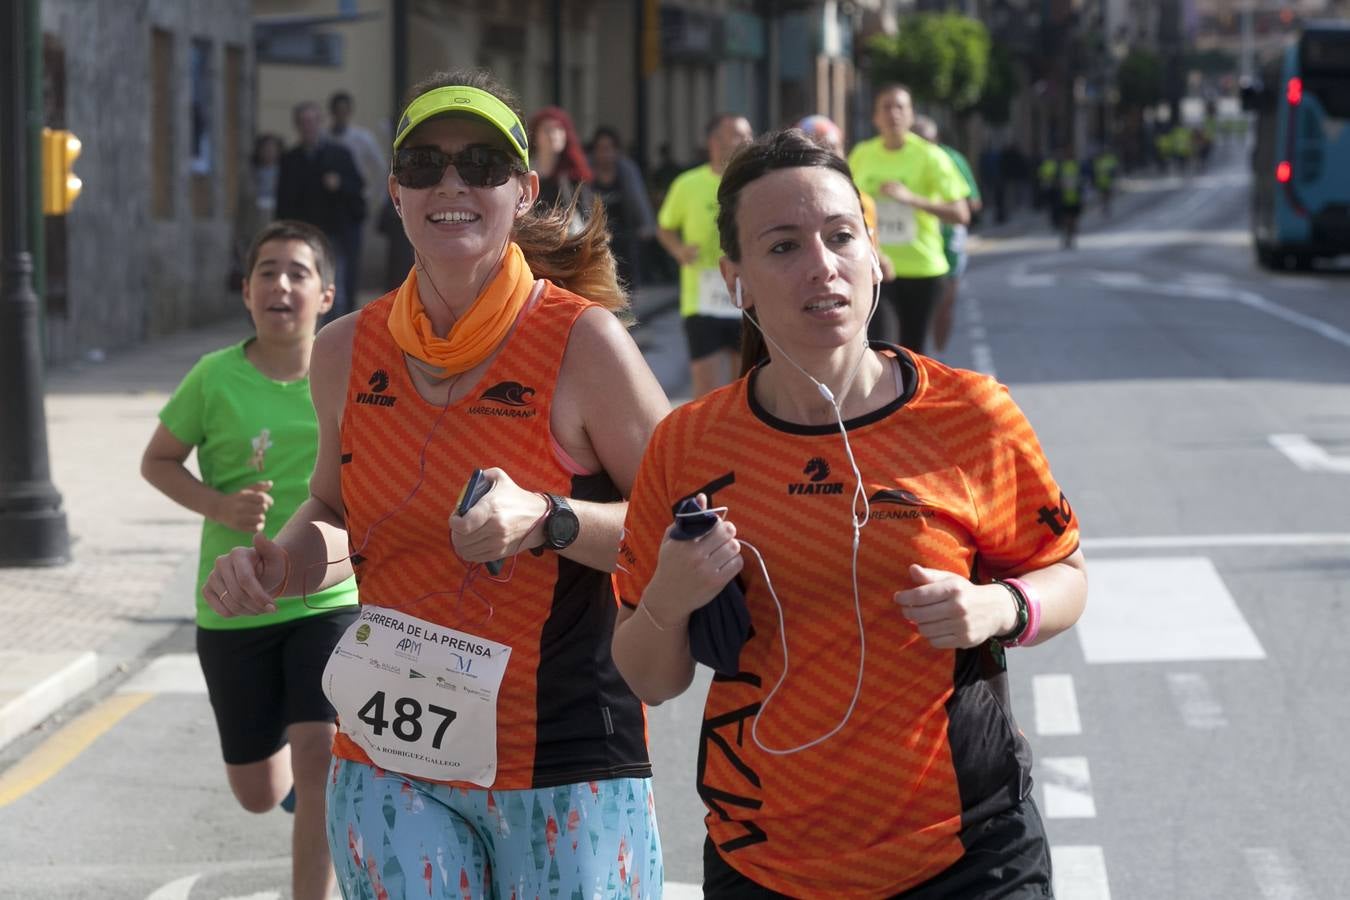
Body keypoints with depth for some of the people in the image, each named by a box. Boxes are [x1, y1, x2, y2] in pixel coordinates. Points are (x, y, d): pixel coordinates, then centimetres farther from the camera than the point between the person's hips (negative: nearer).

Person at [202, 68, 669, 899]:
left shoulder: (583, 341, -10)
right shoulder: (346, 354, 5)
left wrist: (545, 520, -24)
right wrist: (278, 564, 1)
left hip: (564, 766, -4)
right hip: (390, 760, 4)